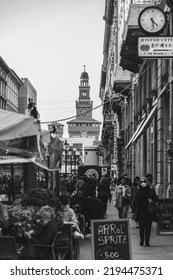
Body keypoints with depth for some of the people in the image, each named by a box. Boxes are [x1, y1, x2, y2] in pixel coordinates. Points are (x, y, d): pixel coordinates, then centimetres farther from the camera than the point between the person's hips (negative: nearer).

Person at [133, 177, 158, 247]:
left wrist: (152, 201, -13)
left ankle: (147, 241, 9)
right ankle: (141, 240, 11)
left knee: (148, 226, 1)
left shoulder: (151, 190, 2)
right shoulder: (138, 191, 2)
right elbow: (135, 201, 1)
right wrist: (134, 210, -4)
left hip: (149, 211, 1)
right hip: (141, 211, 0)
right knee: (141, 226, -3)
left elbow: (156, 199, 9)